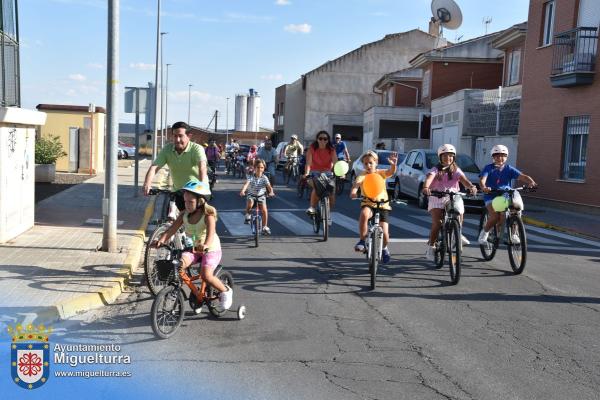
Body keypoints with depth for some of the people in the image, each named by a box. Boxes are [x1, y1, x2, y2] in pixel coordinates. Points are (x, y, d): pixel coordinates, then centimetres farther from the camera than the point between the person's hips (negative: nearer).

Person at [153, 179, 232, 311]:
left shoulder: (208, 216, -19)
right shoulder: (184, 215, -4)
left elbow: (211, 233, -36)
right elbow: (172, 229, -13)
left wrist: (205, 245, -56)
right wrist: (161, 240, -32)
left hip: (211, 249, -5)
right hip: (193, 248, 5)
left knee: (206, 275, -25)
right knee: (178, 266, -22)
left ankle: (225, 291, 3)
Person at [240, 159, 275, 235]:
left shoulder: (264, 178, -7)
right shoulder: (251, 177, -11)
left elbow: (269, 186, -18)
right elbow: (246, 184, -27)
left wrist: (271, 192, -41)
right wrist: (242, 191, -46)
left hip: (261, 196, 1)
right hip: (251, 195, -1)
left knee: (264, 210, -17)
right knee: (250, 203, -35)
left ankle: (265, 227, 0)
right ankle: (247, 215, -5)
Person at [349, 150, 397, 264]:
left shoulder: (381, 173, 1)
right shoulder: (362, 176, -5)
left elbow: (391, 172, -18)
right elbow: (357, 182, -26)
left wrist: (393, 164, -41)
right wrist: (353, 192, -49)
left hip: (383, 205, 1)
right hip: (368, 204, -1)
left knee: (384, 233, -7)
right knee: (364, 214, -38)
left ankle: (384, 248, 29)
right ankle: (362, 240, -20)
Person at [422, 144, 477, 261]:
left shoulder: (456, 170, 8)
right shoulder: (435, 170, 1)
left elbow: (464, 180, -10)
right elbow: (429, 179, -20)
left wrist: (471, 187, -33)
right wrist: (426, 188, -43)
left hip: (453, 198, 2)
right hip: (437, 199, -2)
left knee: (459, 221, -13)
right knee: (437, 223, -19)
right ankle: (431, 247, -5)